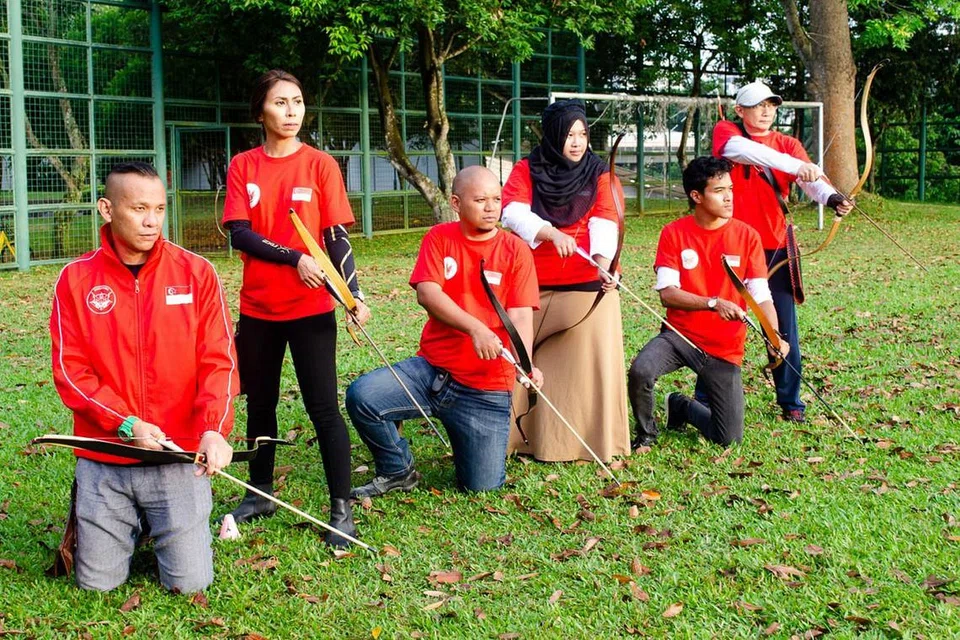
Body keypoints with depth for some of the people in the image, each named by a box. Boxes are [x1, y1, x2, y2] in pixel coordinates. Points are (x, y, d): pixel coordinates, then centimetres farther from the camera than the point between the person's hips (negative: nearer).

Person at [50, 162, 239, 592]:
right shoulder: (76, 279, -2)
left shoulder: (196, 273, -3)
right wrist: (125, 423, -18)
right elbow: (70, 369, -4)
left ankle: (168, 523, 32)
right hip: (103, 460, 1)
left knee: (190, 583, 0)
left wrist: (215, 429, -23)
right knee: (98, 583, 7)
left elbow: (219, 361, -7)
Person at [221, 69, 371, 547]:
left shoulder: (320, 165, -2)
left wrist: (352, 293, -18)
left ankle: (342, 509, 3)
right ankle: (261, 494, 31)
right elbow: (239, 234, -7)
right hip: (257, 308, 3)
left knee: (323, 407, -4)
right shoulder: (243, 167, 3)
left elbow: (337, 237, -4)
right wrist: (295, 258, -20)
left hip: (310, 308, -3)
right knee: (259, 404, 15)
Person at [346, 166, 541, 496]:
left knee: (482, 486, -4)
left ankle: (465, 443, 33)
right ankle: (398, 472, 5)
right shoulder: (439, 238, 2)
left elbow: (520, 316, -11)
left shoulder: (515, 250, -1)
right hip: (432, 367, 1)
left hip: (486, 388, -1)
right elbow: (427, 294, -14)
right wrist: (475, 327, -31)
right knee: (361, 396, -23)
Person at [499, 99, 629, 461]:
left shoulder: (598, 175, 6)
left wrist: (603, 259, -29)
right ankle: (517, 437, 14)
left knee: (591, 361, -6)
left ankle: (599, 443, 2)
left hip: (588, 285, 0)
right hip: (534, 287, 1)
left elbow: (605, 222, -9)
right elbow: (513, 212, -11)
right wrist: (551, 233, -30)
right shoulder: (526, 171, 6)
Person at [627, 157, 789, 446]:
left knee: (730, 439, -3)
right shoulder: (674, 234, -5)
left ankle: (682, 407, 29)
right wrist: (714, 303, -27)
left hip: (725, 349, 1)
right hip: (679, 335, -1)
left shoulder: (747, 236, -4)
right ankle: (646, 432, -1)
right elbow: (667, 293, -13)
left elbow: (761, 296, -8)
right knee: (640, 371, -33)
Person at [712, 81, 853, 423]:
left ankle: (790, 401, 18)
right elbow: (741, 150, -25)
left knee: (783, 329, 4)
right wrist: (794, 165, -37)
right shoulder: (726, 132, -2)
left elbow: (811, 178, -13)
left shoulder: (788, 144, 4)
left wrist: (832, 197, -36)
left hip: (774, 248, 2)